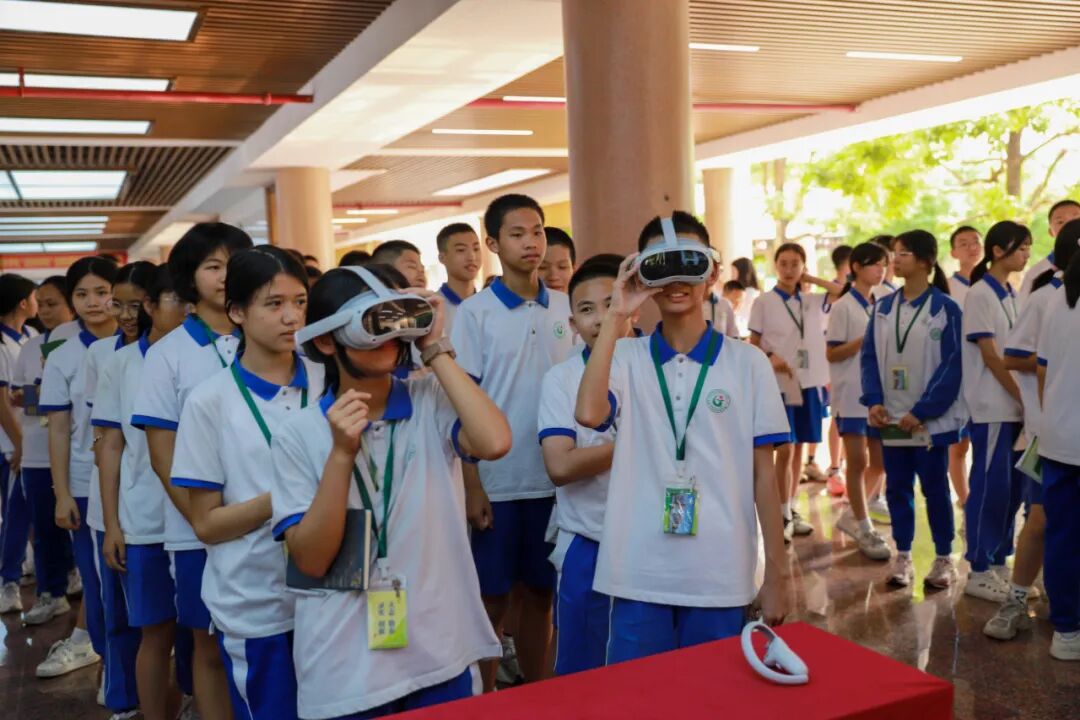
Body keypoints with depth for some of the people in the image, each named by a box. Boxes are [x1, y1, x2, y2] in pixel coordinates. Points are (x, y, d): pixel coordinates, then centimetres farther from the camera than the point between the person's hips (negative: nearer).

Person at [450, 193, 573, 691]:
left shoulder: (565, 308, 6)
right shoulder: (474, 313, -5)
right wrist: (471, 485, -9)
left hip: (554, 478, 4)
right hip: (497, 481, -3)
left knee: (540, 594, 14)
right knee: (491, 601, 7)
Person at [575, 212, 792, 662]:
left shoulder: (748, 363, 0)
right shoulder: (626, 358, -1)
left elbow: (763, 473, 3)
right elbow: (588, 414, -22)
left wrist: (777, 573, 3)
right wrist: (616, 318, -16)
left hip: (721, 578, 0)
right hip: (637, 576, 0)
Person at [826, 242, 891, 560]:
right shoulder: (843, 306, -6)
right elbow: (832, 354, -9)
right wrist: (865, 340, -19)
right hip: (851, 395, -6)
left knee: (880, 462, 8)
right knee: (858, 462, 0)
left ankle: (850, 514, 25)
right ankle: (864, 528, 11)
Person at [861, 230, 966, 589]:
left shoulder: (946, 308, -6)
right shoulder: (882, 307, 8)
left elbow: (952, 365, -10)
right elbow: (869, 356, 6)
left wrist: (922, 411, -17)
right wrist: (874, 401, -8)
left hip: (930, 419, -4)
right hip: (891, 418, 4)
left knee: (935, 487, 6)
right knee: (897, 487, 10)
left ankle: (944, 558, 21)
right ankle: (902, 556, 22)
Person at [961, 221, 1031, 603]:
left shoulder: (1012, 294, 13)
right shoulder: (980, 294, -10)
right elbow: (990, 356, -15)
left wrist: (1028, 398, 5)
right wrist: (1024, 397, -14)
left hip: (1015, 405, 8)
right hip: (993, 406, -8)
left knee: (1012, 486, 11)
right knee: (990, 486, -4)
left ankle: (998, 561, 22)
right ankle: (979, 572, 6)